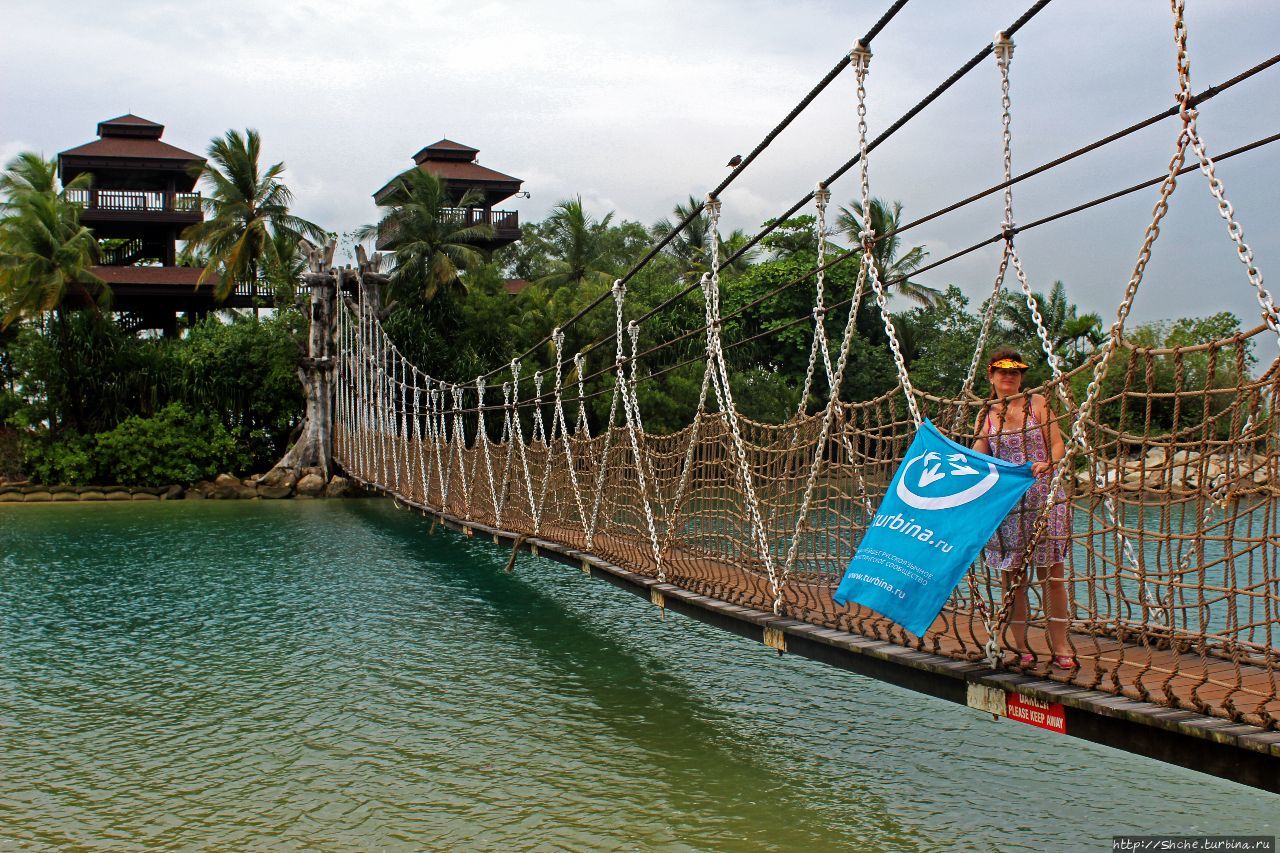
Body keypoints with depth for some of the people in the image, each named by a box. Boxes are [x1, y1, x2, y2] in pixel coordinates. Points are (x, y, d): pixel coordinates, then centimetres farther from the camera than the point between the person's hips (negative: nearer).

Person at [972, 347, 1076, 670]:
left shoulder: (1037, 403, 4)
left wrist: (1046, 464, -21)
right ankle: (1020, 646, 10)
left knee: (1052, 573, -3)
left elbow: (1057, 445, -1)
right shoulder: (985, 415, 8)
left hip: (1043, 498, -1)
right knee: (1012, 575, 2)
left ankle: (1059, 646, 3)